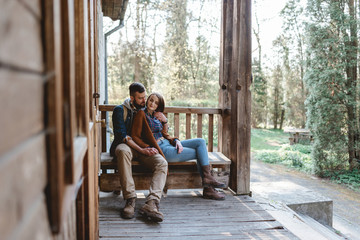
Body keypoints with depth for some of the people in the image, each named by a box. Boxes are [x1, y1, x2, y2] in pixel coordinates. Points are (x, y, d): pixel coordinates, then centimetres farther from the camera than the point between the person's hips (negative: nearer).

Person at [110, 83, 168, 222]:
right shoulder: (120, 110, 4)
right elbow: (122, 135, -8)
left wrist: (153, 146, -5)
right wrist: (141, 150, -18)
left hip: (144, 147, 4)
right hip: (125, 145, -3)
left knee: (162, 163, -27)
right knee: (123, 151, -41)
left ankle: (151, 203, -44)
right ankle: (130, 199, -40)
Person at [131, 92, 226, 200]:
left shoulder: (157, 115, 17)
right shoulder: (142, 114, -5)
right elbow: (135, 136, -9)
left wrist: (176, 141, -1)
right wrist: (148, 148, -22)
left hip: (168, 143, 8)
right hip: (161, 149, -8)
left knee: (200, 142, -6)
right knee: (199, 153, -9)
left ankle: (207, 178, -15)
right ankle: (208, 189, -4)